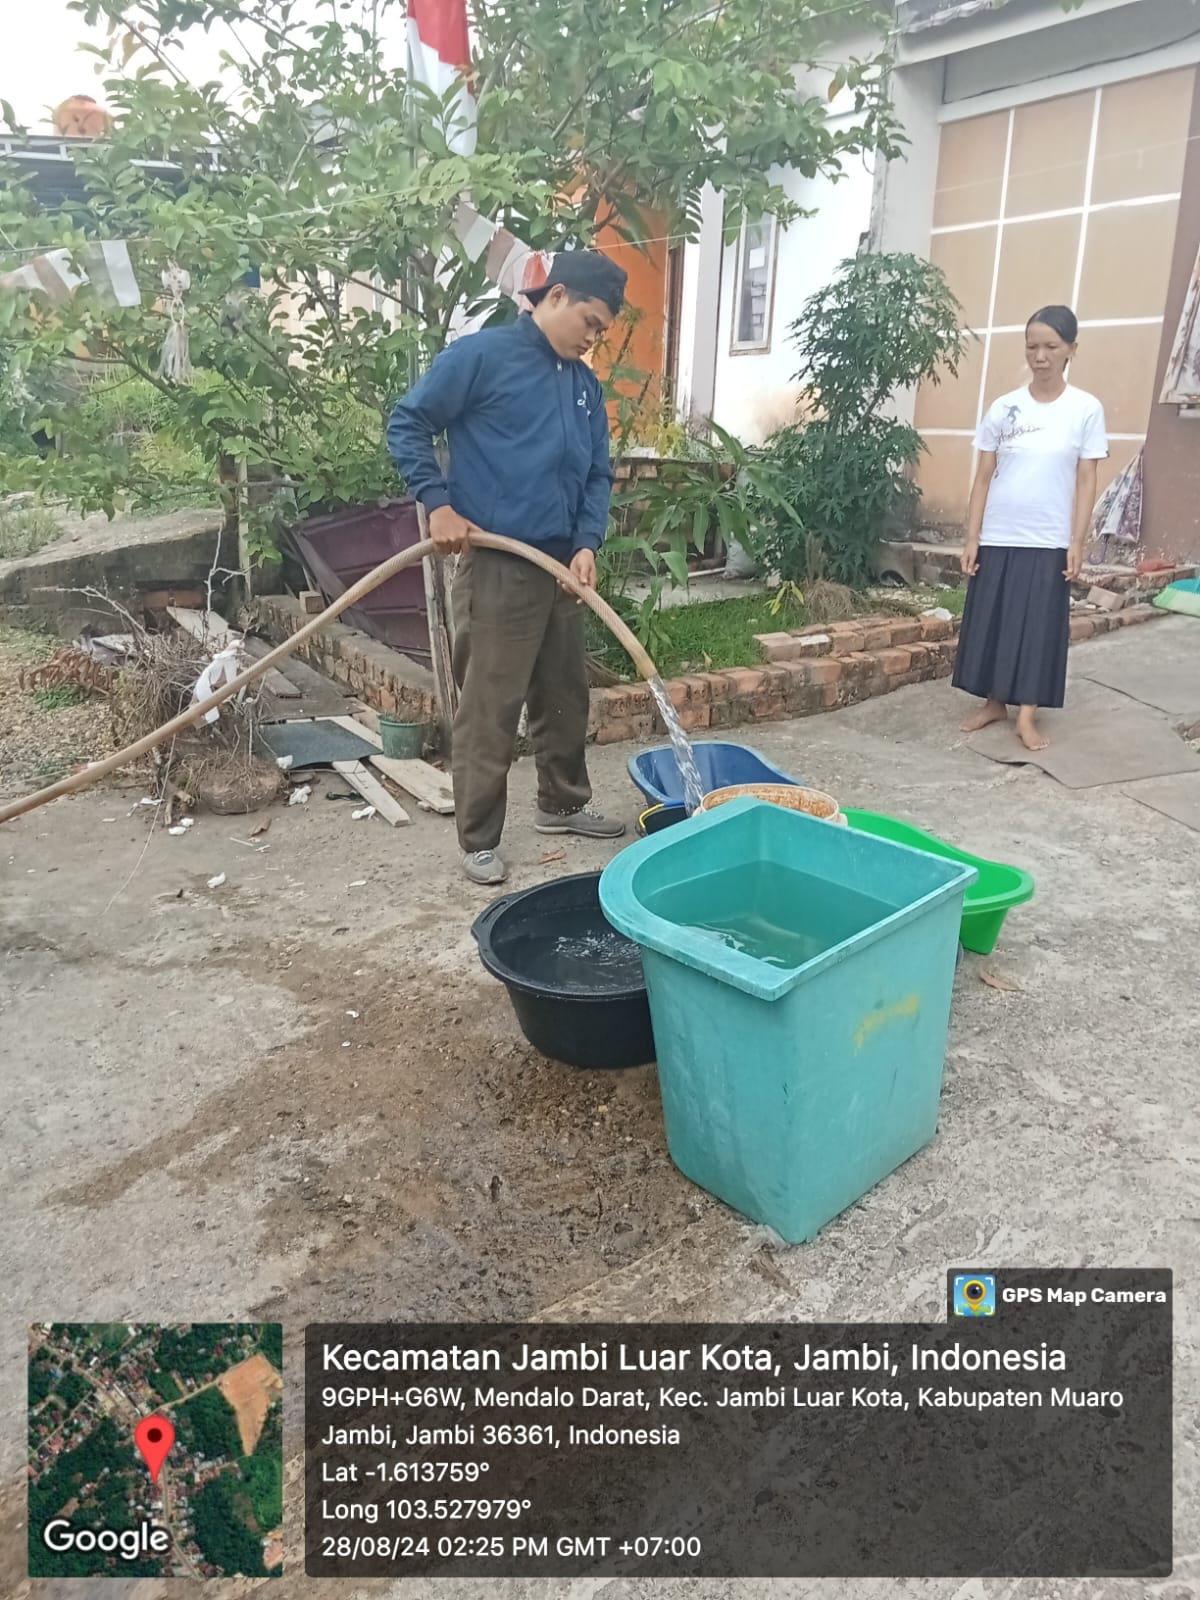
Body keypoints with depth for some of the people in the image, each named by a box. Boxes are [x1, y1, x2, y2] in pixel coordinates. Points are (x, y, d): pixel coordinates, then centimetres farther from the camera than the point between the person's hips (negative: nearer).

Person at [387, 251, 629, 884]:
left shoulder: (585, 384, 15)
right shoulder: (480, 354, -6)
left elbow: (599, 473, 15)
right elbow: (407, 424, -5)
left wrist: (587, 543, -1)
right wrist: (438, 504, -15)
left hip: (561, 565, 7)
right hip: (495, 564, -7)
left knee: (566, 695, 16)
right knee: (489, 708, -4)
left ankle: (563, 803, 34)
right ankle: (479, 839, 7)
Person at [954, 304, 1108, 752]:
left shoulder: (1086, 409, -2)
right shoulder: (1003, 408, 1)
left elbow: (1086, 481, -1)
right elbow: (984, 477, 3)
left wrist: (1077, 542, -7)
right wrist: (971, 537, -2)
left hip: (1049, 542, -2)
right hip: (997, 538, 2)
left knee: (1039, 625, 1)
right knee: (991, 621, 7)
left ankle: (1027, 716, 8)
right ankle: (994, 703, 22)